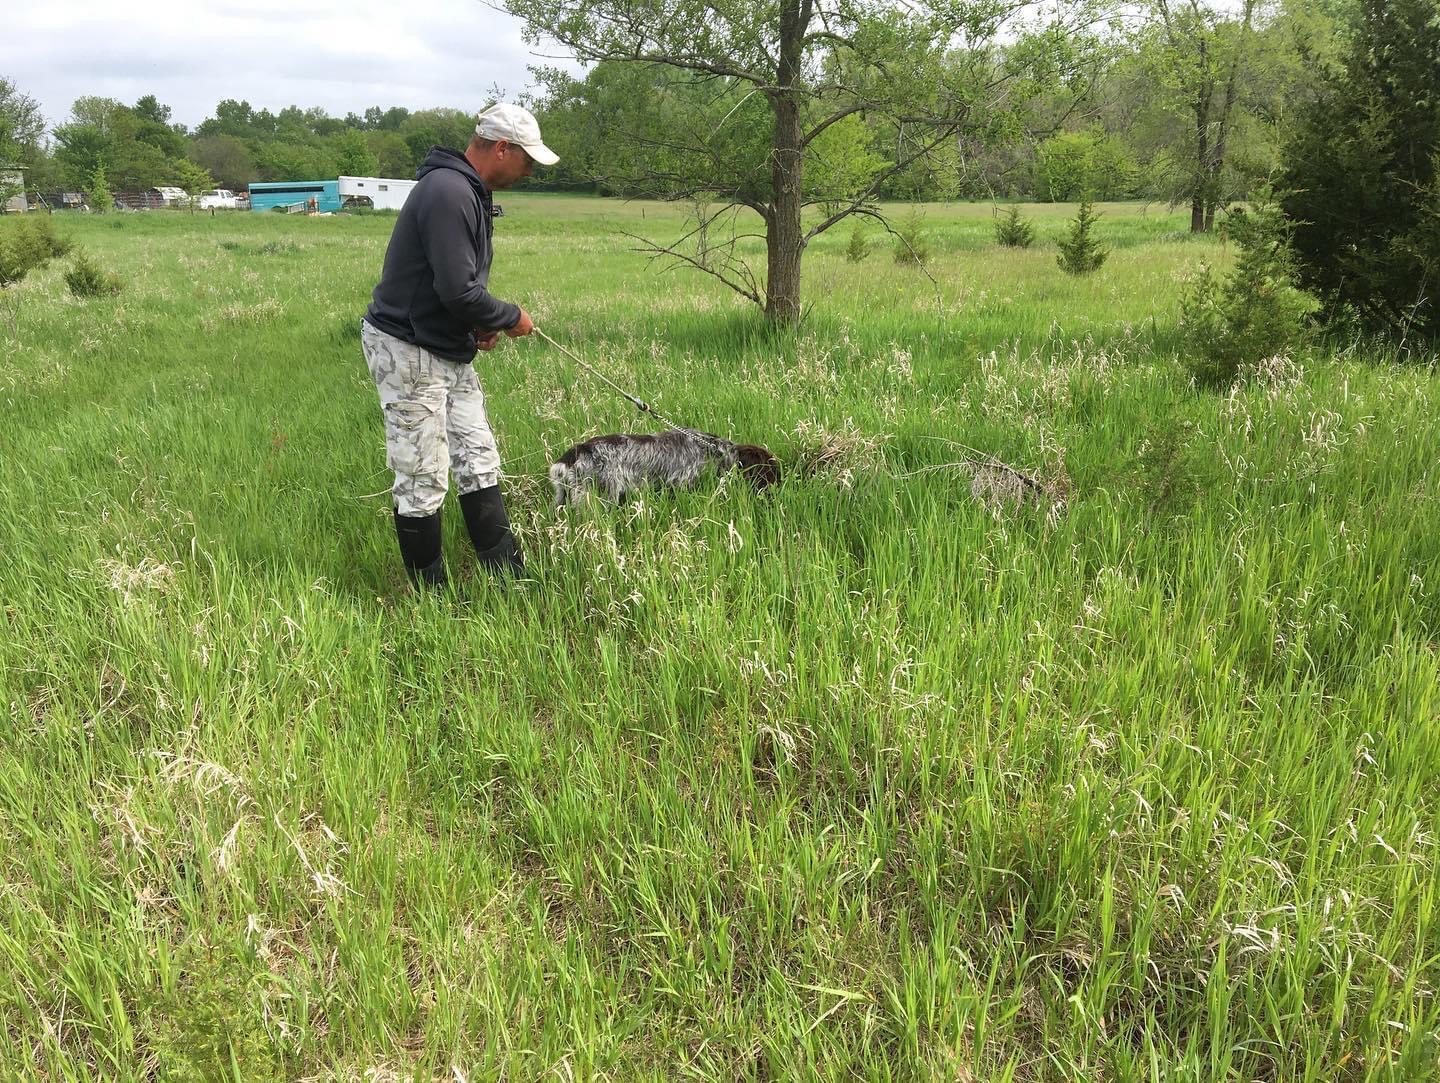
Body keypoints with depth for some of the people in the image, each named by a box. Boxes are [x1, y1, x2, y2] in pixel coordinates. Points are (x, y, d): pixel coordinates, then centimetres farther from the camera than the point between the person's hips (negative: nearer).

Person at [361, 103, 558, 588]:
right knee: (424, 482, -2)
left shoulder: (469, 192, 11)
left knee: (479, 464, 11)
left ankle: (508, 579, 18)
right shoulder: (447, 193, -22)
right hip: (407, 353, -11)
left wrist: (481, 323, 5)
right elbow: (458, 292, -27)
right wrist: (511, 317, -10)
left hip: (449, 351, 11)